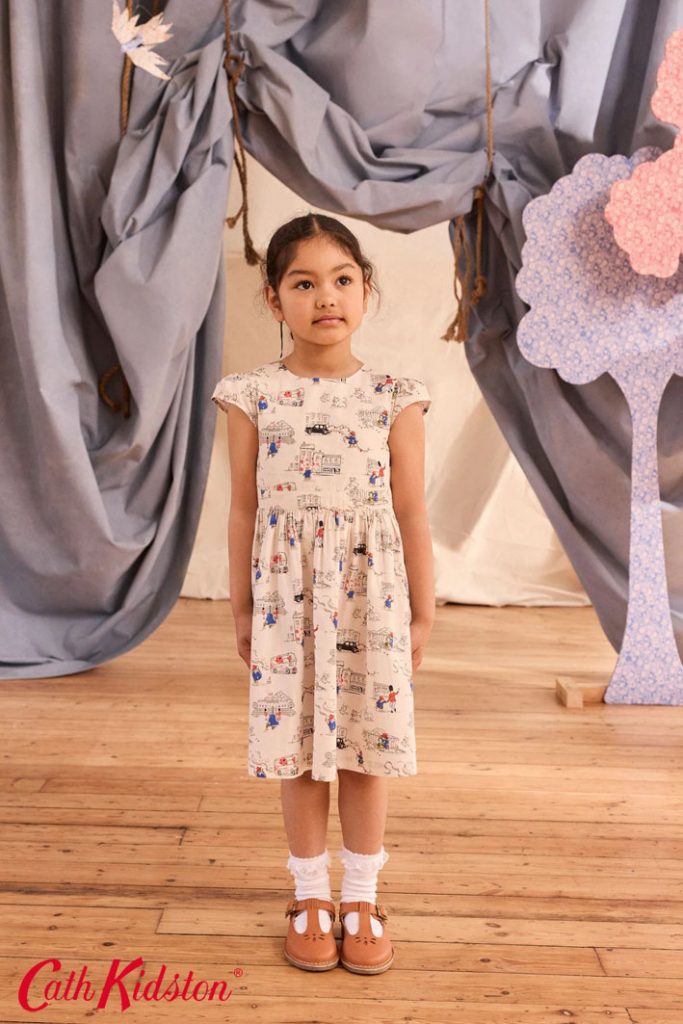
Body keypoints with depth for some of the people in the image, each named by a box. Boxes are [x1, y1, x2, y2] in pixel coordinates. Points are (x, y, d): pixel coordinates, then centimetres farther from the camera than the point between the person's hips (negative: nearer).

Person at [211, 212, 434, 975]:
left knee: (366, 743, 10)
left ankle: (361, 897, 31)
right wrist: (241, 606, 5)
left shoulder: (393, 396, -3)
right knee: (298, 743, 10)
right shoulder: (254, 396, -2)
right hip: (287, 591, 0)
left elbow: (411, 513, 0)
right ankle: (311, 895, 31)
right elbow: (245, 510, 2)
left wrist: (422, 611, 3)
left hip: (370, 591, 0)